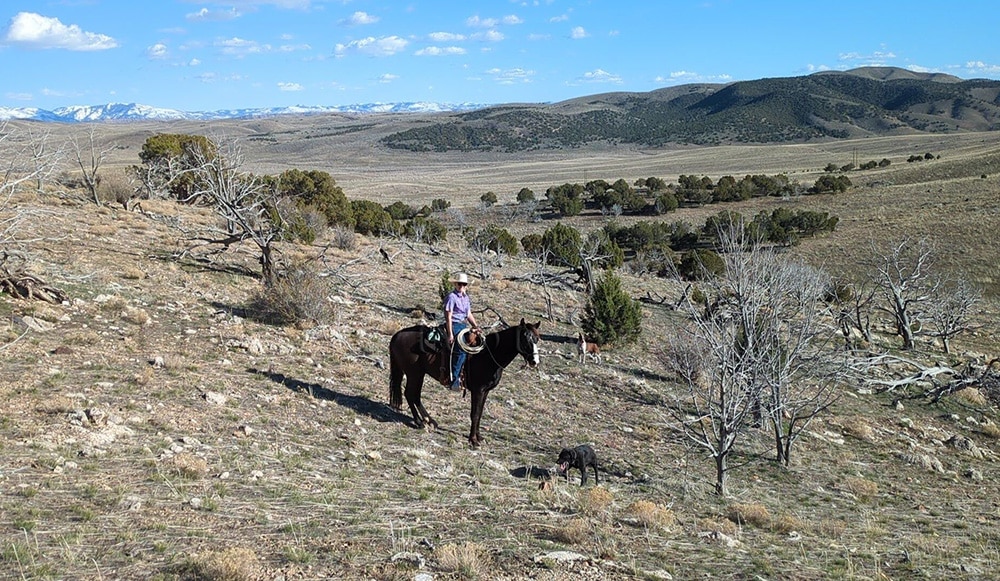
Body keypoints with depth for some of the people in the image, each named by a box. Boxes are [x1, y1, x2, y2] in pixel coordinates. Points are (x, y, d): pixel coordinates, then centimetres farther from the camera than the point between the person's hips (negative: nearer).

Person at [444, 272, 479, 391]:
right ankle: (454, 380, -23)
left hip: (464, 325, 9)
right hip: (454, 325, -9)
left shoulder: (466, 298, 16)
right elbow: (448, 316, -12)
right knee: (461, 350, -23)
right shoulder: (452, 297, -8)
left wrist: (476, 326, 6)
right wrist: (450, 334, -18)